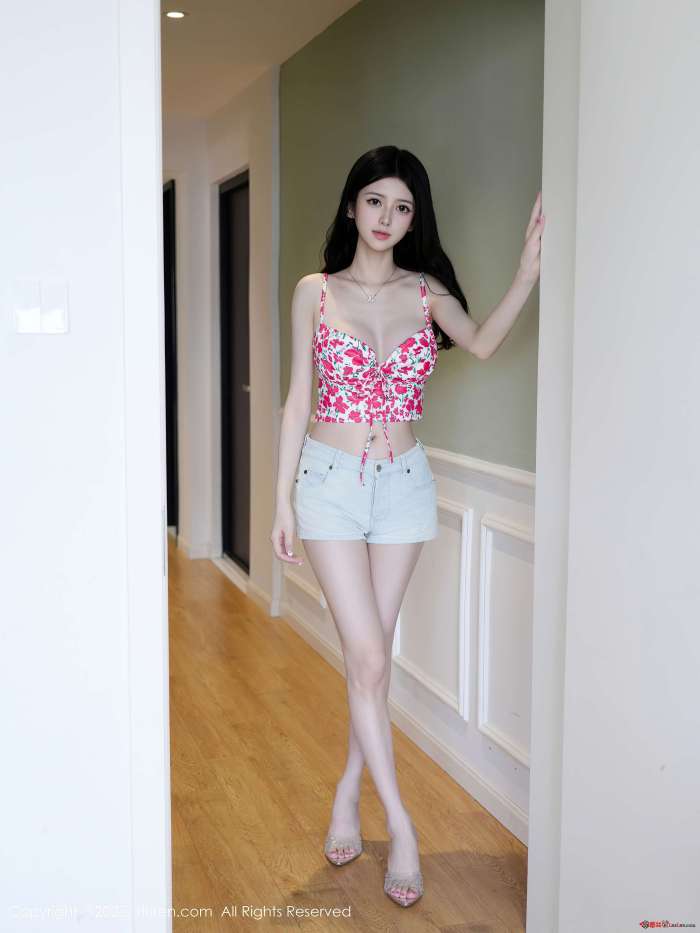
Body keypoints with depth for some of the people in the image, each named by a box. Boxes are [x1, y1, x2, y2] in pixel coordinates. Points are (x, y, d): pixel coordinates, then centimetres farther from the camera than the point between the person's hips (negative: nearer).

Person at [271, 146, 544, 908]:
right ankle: (400, 825, 4)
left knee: (373, 654, 8)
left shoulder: (426, 292, 3)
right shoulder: (314, 292, 1)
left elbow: (481, 342, -17)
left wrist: (530, 268, -28)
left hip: (402, 482, 2)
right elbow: (298, 400, 2)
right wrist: (283, 498, 0)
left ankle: (348, 793, 27)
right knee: (367, 656, -5)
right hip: (331, 479, -2)